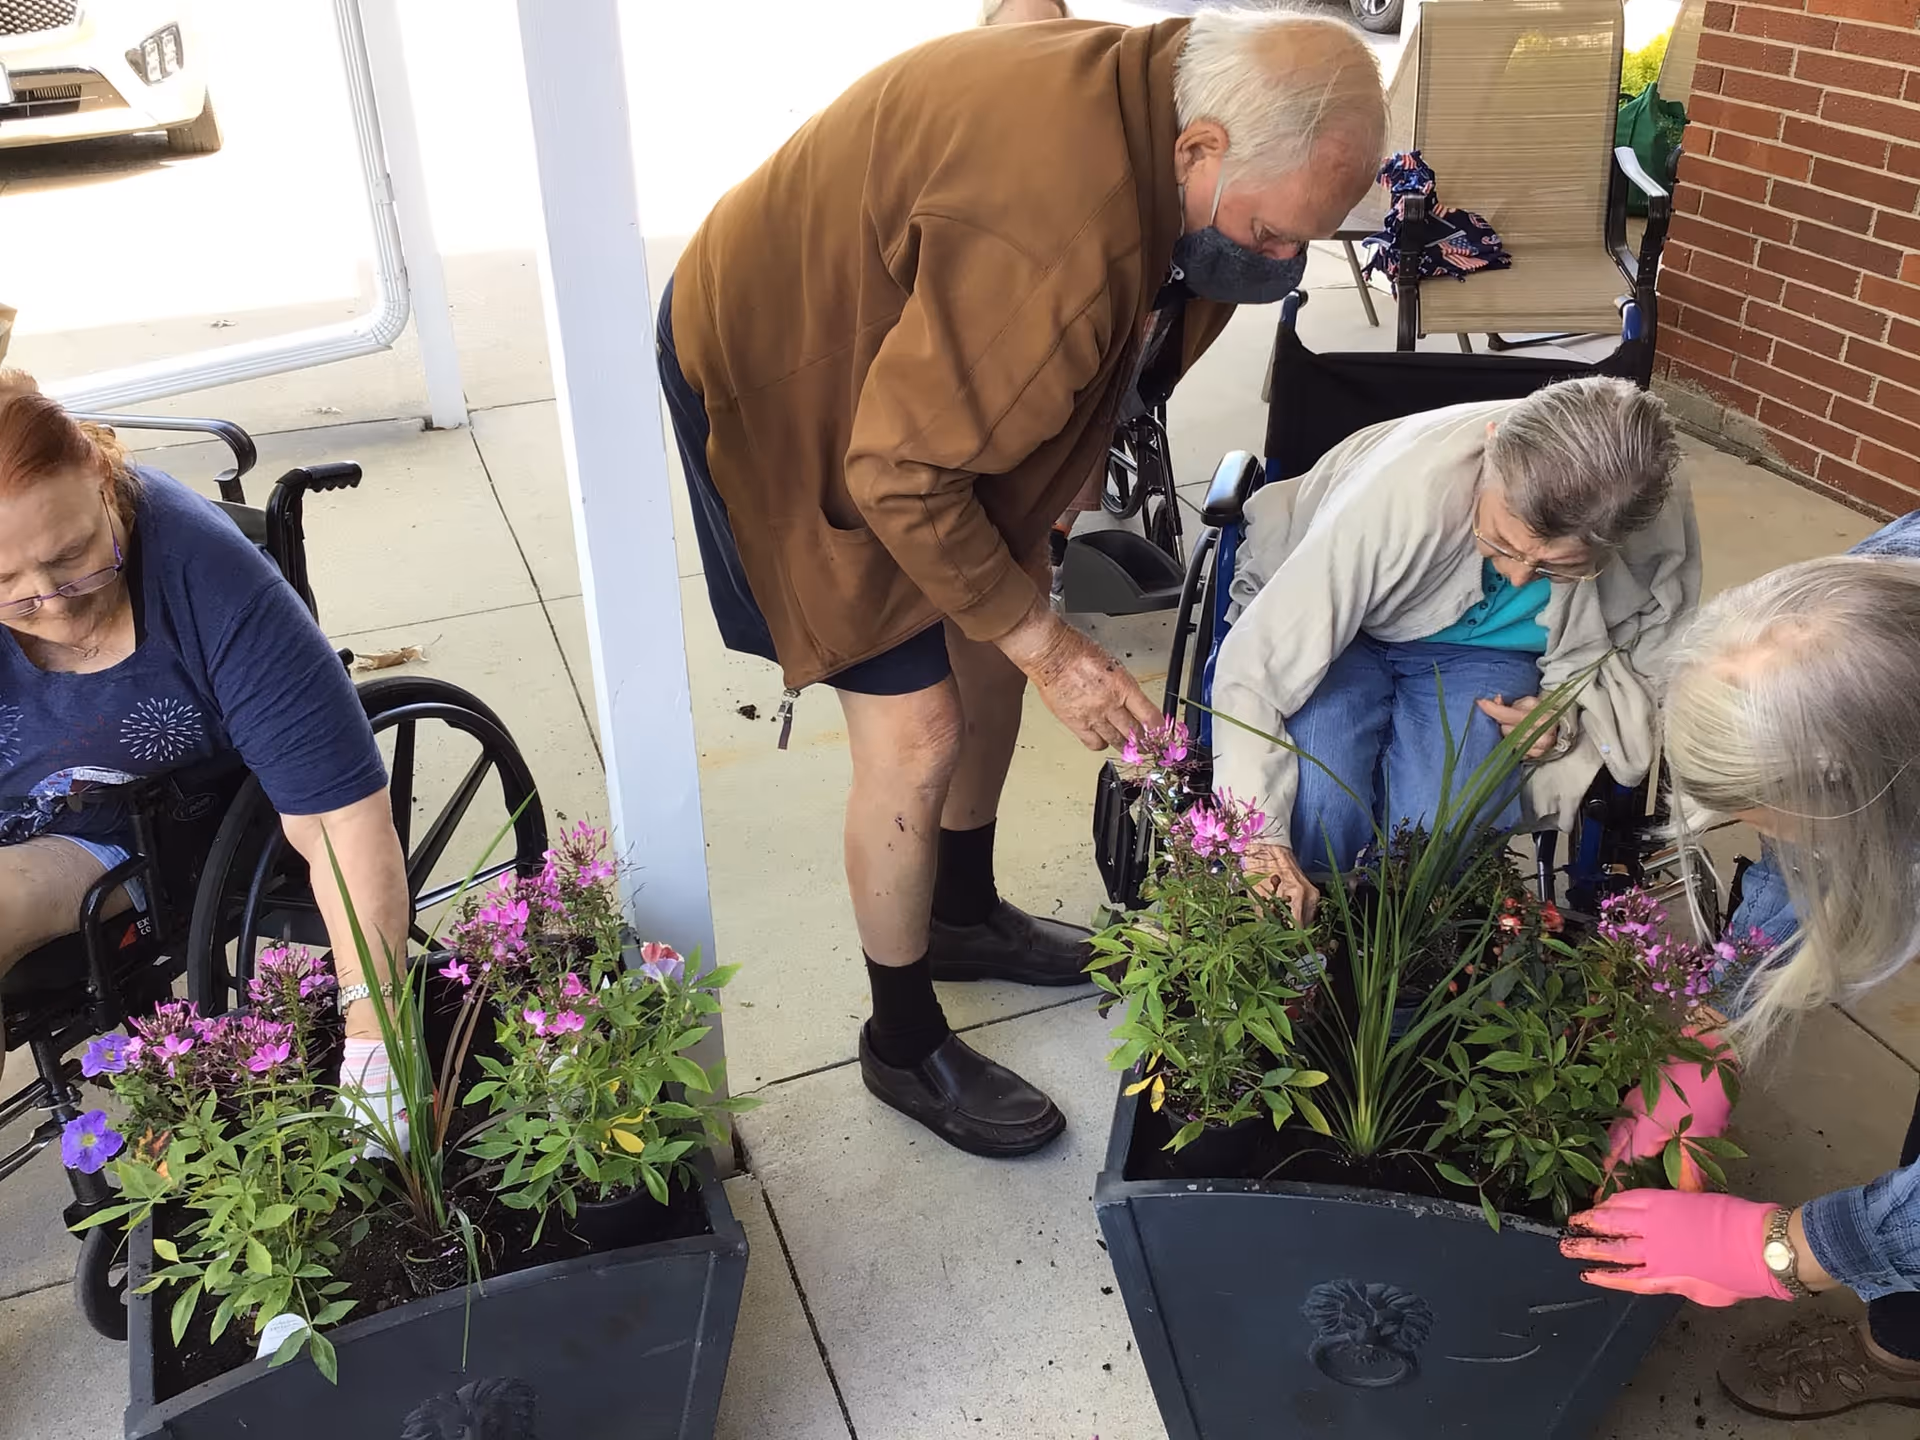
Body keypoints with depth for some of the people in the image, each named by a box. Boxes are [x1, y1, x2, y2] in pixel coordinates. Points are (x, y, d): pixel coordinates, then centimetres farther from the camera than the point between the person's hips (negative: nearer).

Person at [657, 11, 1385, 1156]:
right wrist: (1044, 642, -21)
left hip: (907, 352, 9)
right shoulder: (1060, 239, -39)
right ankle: (905, 1044, 15)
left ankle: (963, 916, 38)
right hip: (779, 377, -9)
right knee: (916, 734, -8)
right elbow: (899, 474, -31)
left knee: (992, 644, 15)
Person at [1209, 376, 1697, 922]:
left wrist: (1568, 718, -23)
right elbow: (1254, 667, -37)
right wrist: (1261, 837, -43)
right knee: (1316, 817, -29)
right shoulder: (1404, 489, -40)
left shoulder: (1660, 526, -26)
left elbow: (1645, 666, -3)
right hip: (1334, 617, -2)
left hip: (1482, 649, 2)